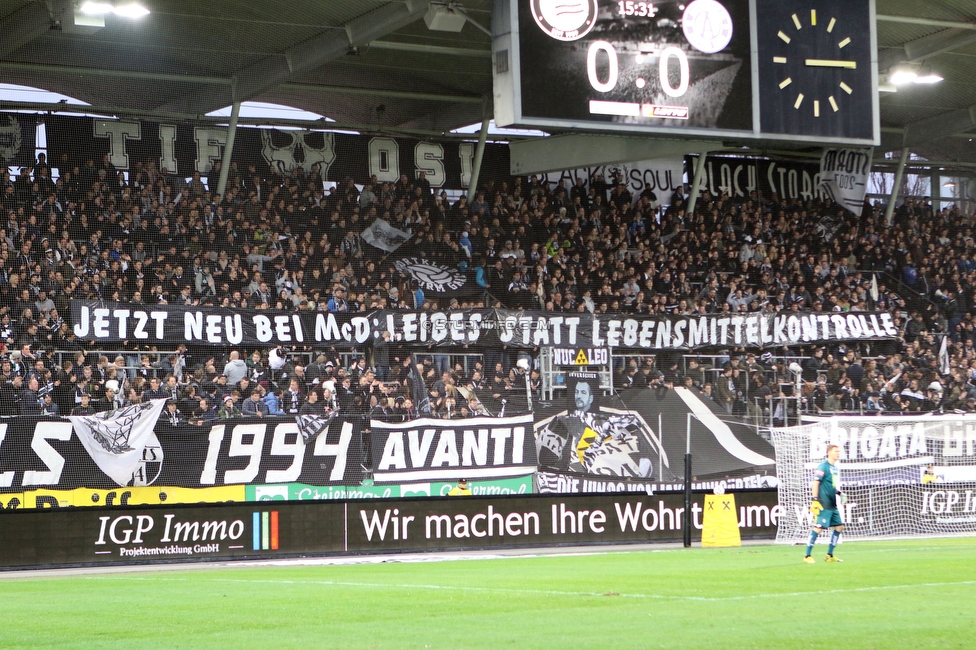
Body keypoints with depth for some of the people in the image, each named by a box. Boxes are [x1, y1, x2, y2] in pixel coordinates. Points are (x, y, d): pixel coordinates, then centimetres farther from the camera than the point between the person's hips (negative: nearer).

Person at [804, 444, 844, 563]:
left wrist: (839, 493, 13)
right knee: (818, 528, -13)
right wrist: (815, 500, -20)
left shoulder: (836, 468, 16)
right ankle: (807, 556, -7)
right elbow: (815, 483, -15)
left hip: (833, 505, 9)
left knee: (839, 527, 9)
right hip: (824, 504, -9)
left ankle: (829, 555, 17)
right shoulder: (823, 467, -11)